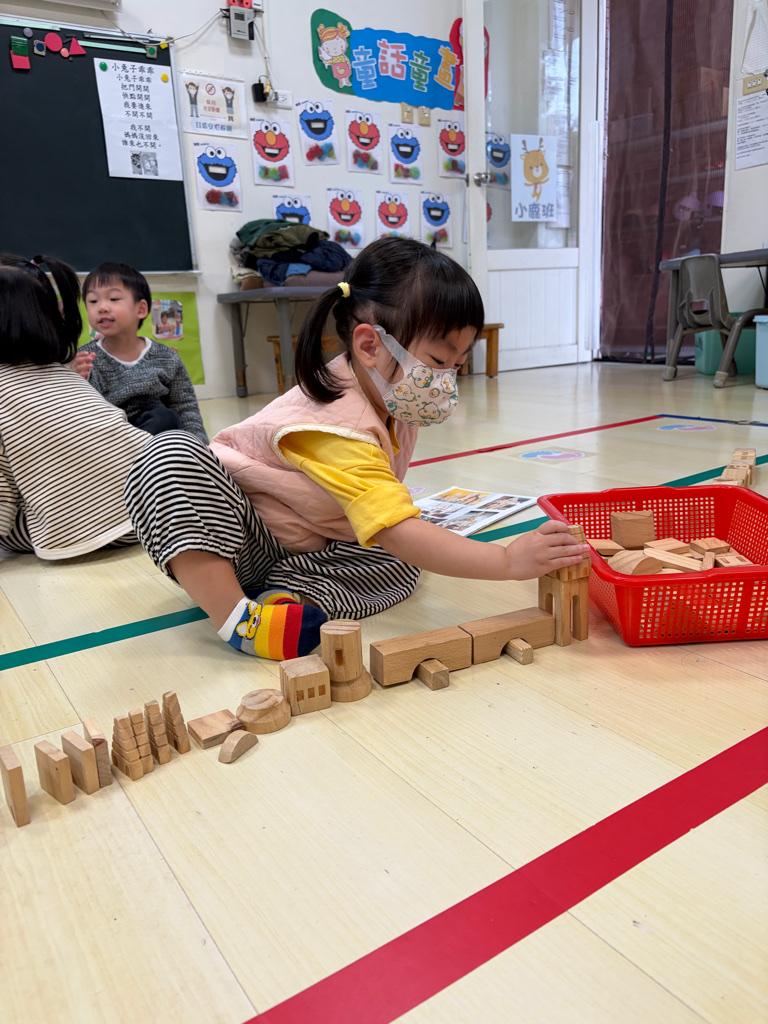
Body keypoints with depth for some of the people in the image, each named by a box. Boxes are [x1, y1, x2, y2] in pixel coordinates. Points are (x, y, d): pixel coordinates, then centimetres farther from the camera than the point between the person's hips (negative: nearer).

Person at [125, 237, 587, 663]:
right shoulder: (337, 427, -33)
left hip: (312, 551, 8)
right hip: (241, 544, -8)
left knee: (399, 564, -14)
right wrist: (509, 561, -44)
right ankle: (237, 615, -39)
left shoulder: (391, 399, -5)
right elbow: (398, 533, -42)